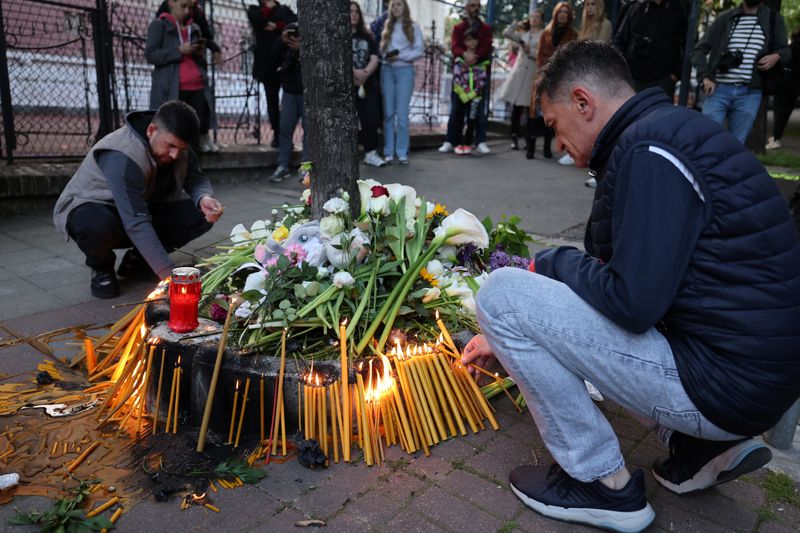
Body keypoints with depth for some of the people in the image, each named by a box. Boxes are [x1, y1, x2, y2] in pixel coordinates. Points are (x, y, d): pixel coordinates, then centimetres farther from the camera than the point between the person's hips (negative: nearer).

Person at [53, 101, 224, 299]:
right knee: (99, 225, -43)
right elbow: (136, 223, -40)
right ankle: (101, 267, -5)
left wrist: (204, 197, -30)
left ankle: (137, 261, 5)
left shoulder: (175, 142, -12)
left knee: (201, 214, -15)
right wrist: (167, 272, -44)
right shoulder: (123, 157, -35)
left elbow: (195, 178, -4)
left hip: (142, 208, 7)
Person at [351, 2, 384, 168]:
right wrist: (355, 73, -20)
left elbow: (375, 59, 5)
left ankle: (371, 153, 3)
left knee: (371, 117, -4)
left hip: (368, 83, 4)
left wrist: (364, 74, -13)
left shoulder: (366, 36, 16)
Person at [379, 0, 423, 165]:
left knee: (402, 114, -6)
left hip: (405, 70, -3)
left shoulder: (413, 27, 7)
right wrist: (387, 56, -11)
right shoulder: (386, 27, 16)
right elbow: (381, 49, 10)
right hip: (387, 70, 3)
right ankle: (388, 152, 4)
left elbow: (419, 51, -2)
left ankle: (402, 152, -2)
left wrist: (400, 56, -11)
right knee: (388, 113, 1)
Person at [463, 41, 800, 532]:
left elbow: (631, 301, -26)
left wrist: (551, 263, -4)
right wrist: (510, 339, 23)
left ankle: (603, 483, 2)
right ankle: (703, 447, 16)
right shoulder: (666, 132, 14)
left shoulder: (648, 146, -17)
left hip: (722, 382, -10)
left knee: (502, 293, -11)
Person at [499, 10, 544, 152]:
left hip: (533, 75, -3)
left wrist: (531, 51, -10)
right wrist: (518, 24, 11)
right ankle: (514, 138, 4)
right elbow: (506, 33, 9)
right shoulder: (523, 35, 16)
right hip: (519, 72, 3)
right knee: (516, 108, 0)